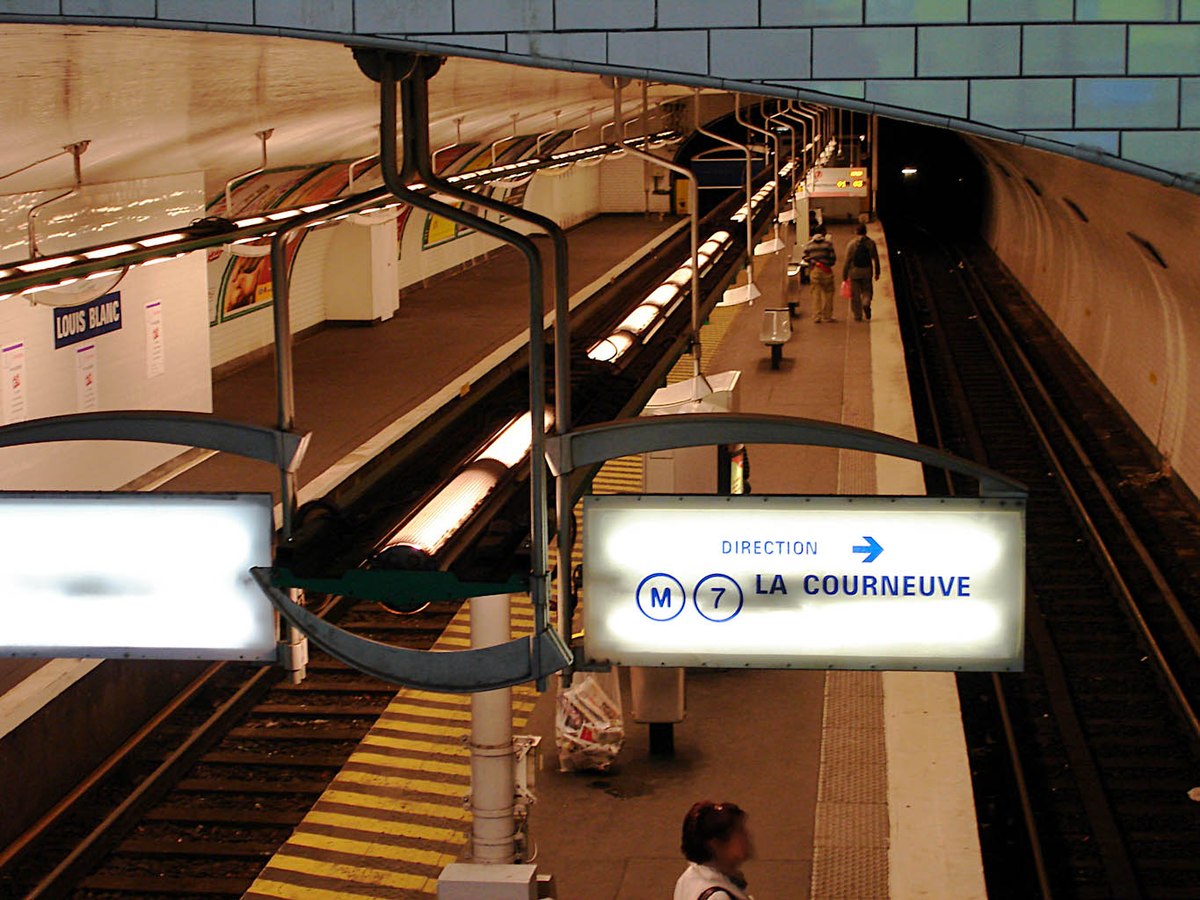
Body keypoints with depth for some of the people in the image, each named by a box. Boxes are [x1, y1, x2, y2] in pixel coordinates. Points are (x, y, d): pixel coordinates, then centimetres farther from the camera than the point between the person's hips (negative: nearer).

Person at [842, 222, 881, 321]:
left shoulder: (851, 244, -4)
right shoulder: (871, 243, 2)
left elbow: (847, 260, -5)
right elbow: (876, 259, 4)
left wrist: (844, 274, 0)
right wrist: (877, 272, 12)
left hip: (854, 272, -1)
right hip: (867, 272, 1)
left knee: (855, 295, 5)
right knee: (867, 291, 15)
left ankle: (858, 316, 5)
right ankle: (866, 303, -16)